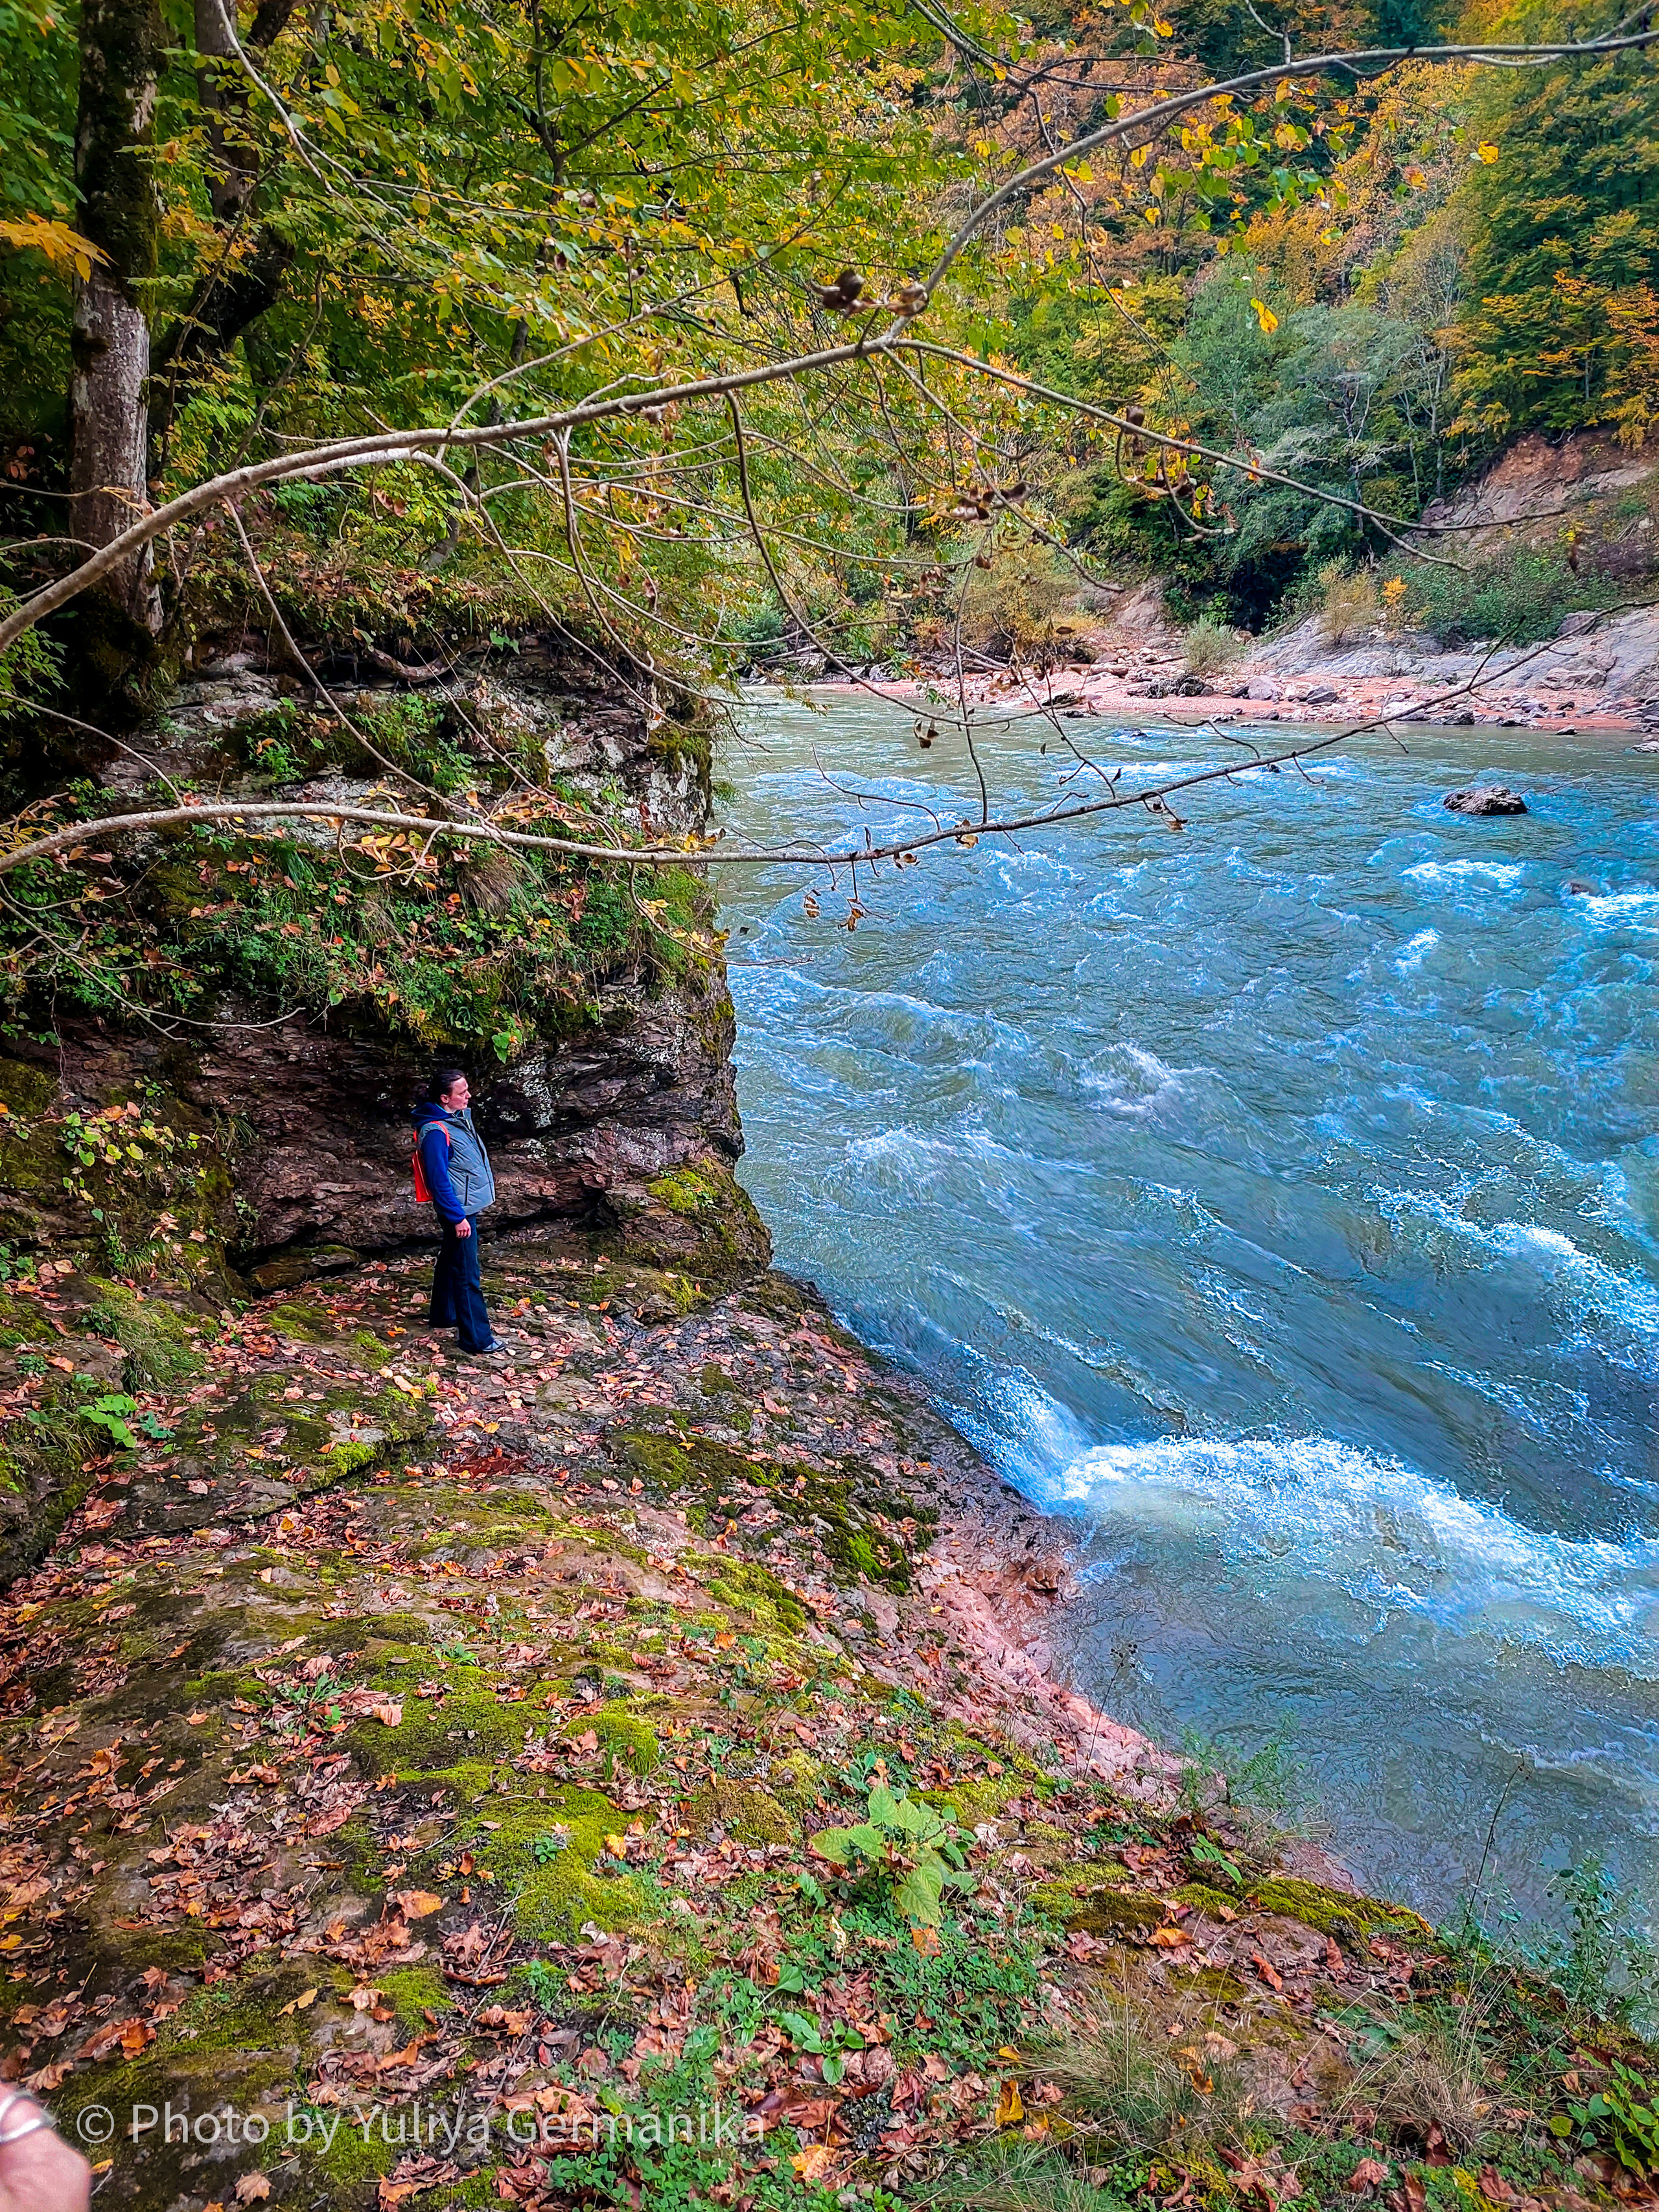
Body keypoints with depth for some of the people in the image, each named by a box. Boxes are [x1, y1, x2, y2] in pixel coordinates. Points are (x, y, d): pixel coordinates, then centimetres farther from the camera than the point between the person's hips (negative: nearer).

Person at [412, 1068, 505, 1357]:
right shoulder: (435, 1132, -26)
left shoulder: (460, 1116, 4)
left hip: (468, 1205, 10)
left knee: (451, 1260, 24)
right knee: (467, 1275, -4)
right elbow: (439, 1180, -24)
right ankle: (477, 1338, 2)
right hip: (459, 1208, -10)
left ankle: (445, 1314, 41)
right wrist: (457, 1218, -21)